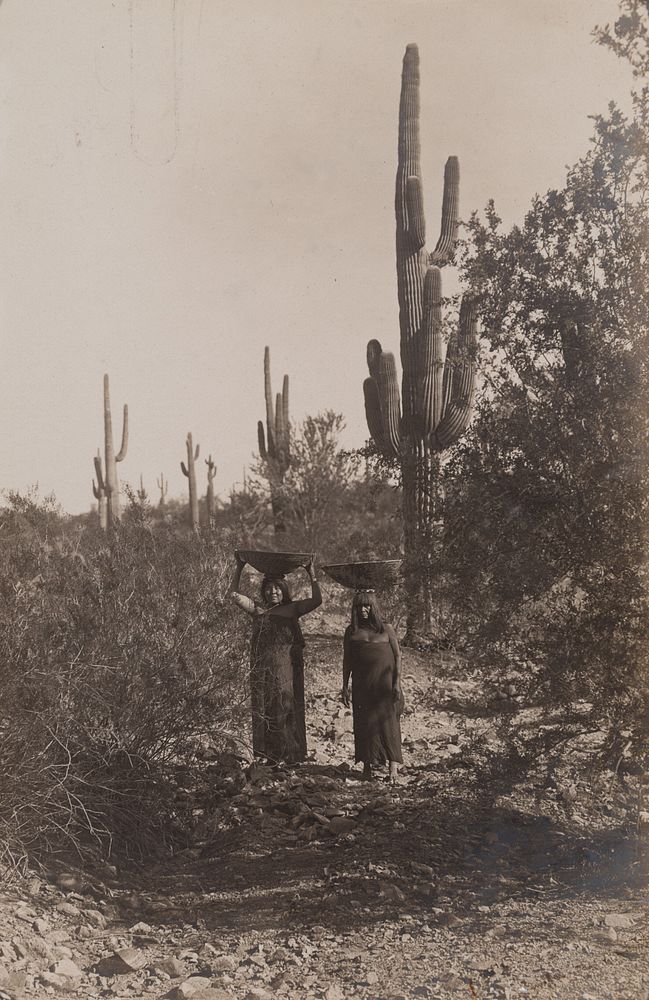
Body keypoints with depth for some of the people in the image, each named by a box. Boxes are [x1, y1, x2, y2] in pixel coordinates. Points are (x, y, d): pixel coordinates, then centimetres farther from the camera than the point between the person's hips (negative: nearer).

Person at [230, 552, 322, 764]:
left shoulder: (292, 609, 4)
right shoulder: (257, 610, 8)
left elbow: (317, 600, -4)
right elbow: (234, 594, 5)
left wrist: (311, 575, -8)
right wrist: (239, 568, -1)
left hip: (287, 669, -2)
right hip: (263, 669, 2)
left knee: (287, 709, -1)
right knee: (264, 711, 5)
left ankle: (292, 757, 7)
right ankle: (271, 757, 15)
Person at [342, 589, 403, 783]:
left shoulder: (386, 629, 2)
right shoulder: (351, 631, 7)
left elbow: (397, 656, 3)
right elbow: (347, 660, 11)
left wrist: (397, 682, -4)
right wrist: (345, 687, 8)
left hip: (384, 683, -2)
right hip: (361, 685, 2)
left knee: (388, 721, -5)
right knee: (364, 723, 4)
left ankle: (393, 766, -6)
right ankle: (367, 765, 13)